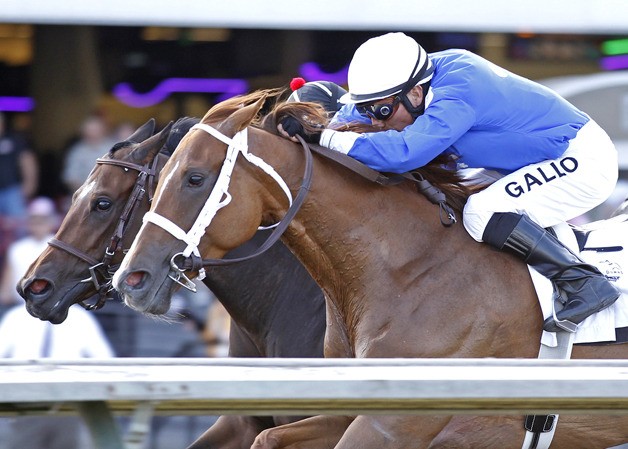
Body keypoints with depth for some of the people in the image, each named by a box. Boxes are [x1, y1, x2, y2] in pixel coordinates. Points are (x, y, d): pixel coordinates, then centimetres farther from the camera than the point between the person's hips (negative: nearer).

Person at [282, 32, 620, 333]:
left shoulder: (456, 96, -30)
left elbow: (403, 152, -41)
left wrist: (323, 138, -37)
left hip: (584, 159, -10)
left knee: (482, 214, -24)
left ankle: (586, 285, -19)